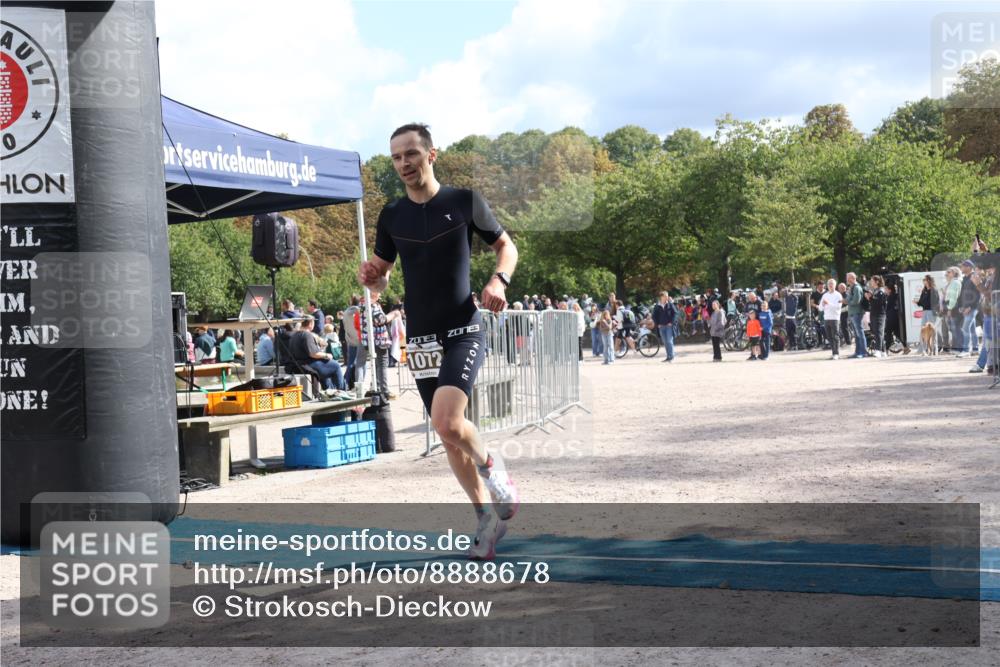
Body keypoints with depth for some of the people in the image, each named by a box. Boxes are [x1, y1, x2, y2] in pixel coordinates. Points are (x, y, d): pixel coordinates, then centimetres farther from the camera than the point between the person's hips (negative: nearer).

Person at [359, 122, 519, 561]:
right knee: (449, 438, 8)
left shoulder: (465, 202, -2)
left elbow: (506, 247, 9)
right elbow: (380, 281, 16)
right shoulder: (392, 216, 7)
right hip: (421, 339, 5)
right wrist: (370, 277, -8)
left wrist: (499, 280, -12)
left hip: (464, 332, -4)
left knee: (446, 421, -25)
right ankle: (488, 518, 23)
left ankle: (490, 464, 6)